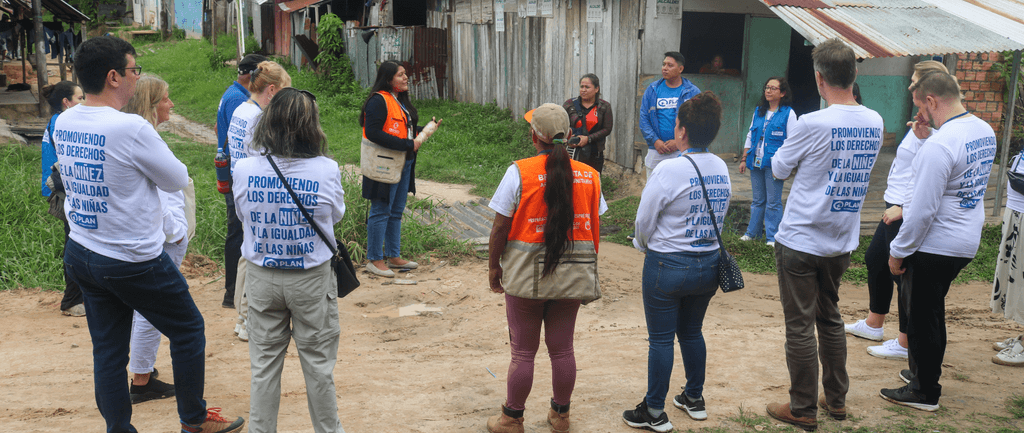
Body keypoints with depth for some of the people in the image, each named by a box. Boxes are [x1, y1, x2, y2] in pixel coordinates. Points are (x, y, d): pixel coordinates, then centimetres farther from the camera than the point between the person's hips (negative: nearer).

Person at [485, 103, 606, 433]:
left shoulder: (519, 172, -12)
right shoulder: (589, 176, 0)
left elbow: (500, 227, -10)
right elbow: (594, 228, 5)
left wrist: (493, 267, 3)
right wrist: (586, 271, 17)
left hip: (527, 274, -3)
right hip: (572, 276, 3)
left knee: (523, 352, 8)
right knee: (562, 349, 15)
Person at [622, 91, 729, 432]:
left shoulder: (669, 170, -19)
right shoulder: (721, 169, 0)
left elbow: (644, 221, -12)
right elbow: (720, 216, 8)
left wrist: (645, 245, 8)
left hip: (668, 265, -6)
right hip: (709, 263, 6)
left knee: (661, 339, 5)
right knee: (692, 331, 22)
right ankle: (694, 399, 34)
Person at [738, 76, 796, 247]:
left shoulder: (788, 113, -4)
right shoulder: (758, 111, 12)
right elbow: (750, 136, 19)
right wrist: (744, 159, 15)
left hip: (774, 165, -5)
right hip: (756, 163, 5)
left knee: (773, 202, -1)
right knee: (758, 200, 13)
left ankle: (772, 238, 7)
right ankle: (752, 233, 22)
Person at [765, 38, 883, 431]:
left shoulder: (811, 124, -20)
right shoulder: (874, 123, -1)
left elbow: (779, 169, -4)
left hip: (801, 242, -6)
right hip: (842, 241, 6)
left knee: (800, 326, 4)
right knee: (830, 318, 21)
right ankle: (836, 399, 30)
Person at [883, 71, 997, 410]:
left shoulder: (939, 146, -25)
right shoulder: (985, 131, 4)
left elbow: (923, 210, -24)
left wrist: (899, 251, -14)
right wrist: (927, 136, 9)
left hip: (935, 246, -9)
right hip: (967, 242, 9)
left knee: (922, 316, 5)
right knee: (931, 310, 23)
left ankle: (924, 392, 17)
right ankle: (923, 371, 37)